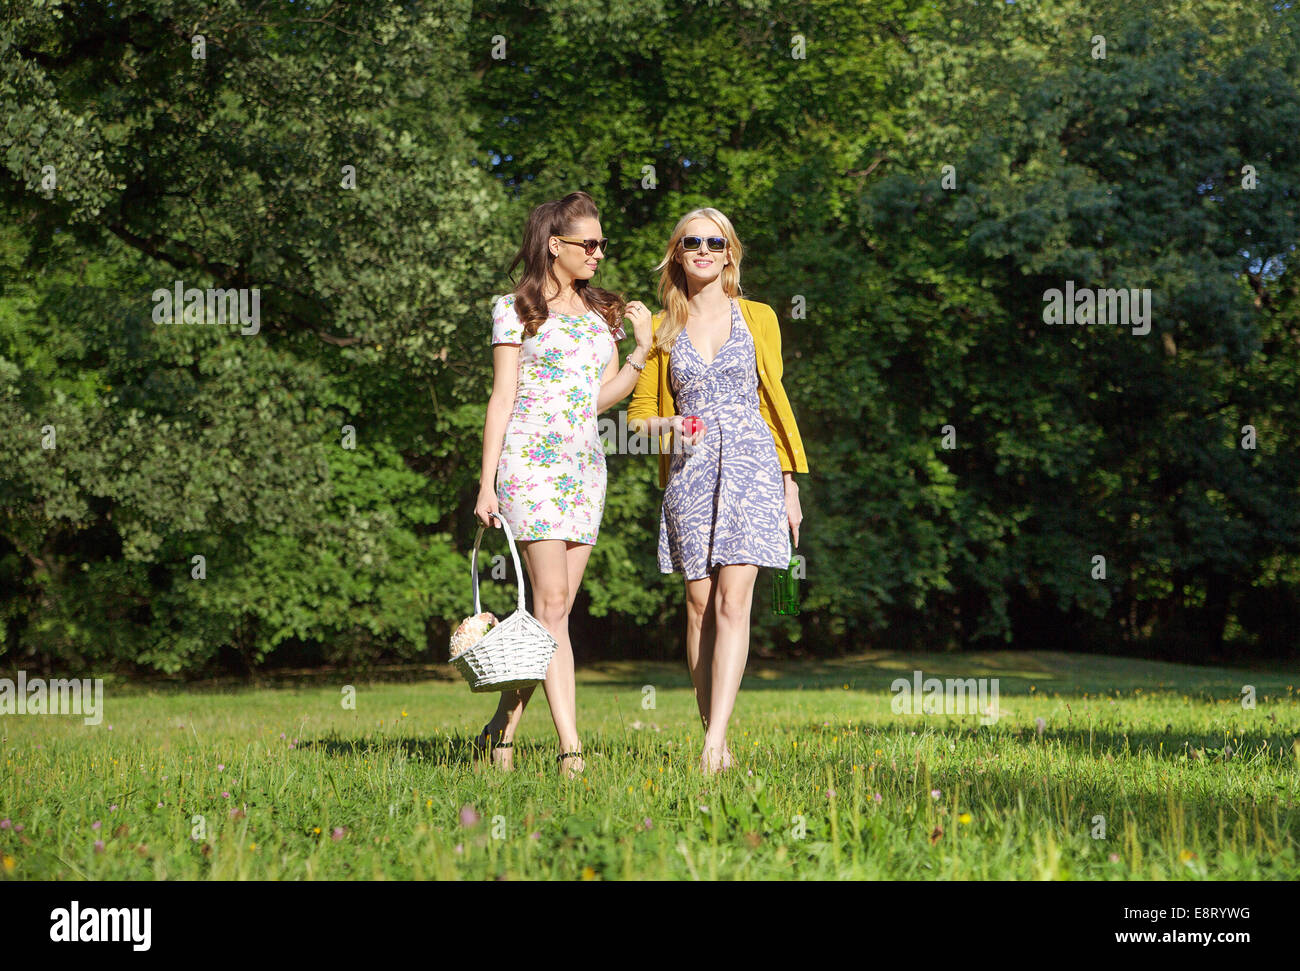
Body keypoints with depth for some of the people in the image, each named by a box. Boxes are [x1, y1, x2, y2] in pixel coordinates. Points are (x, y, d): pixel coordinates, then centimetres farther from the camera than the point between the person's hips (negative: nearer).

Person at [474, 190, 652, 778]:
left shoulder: (602, 312, 17)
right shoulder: (517, 309, 1)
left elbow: (602, 397, 15)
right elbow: (502, 398, -2)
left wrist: (642, 350, 2)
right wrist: (487, 484, -7)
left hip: (586, 463, 6)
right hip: (532, 459, -6)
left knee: (556, 610, 3)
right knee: (551, 604, -12)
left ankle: (502, 728, 12)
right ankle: (571, 747, -18)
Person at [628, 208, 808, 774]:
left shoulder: (757, 318, 9)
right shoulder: (661, 327, 10)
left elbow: (774, 402, 12)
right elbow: (639, 413, 12)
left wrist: (791, 484, 9)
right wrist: (668, 424, -12)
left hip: (751, 465, -2)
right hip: (689, 472, 2)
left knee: (733, 602, -13)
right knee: (700, 605, 0)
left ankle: (716, 744, -20)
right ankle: (715, 737, 6)